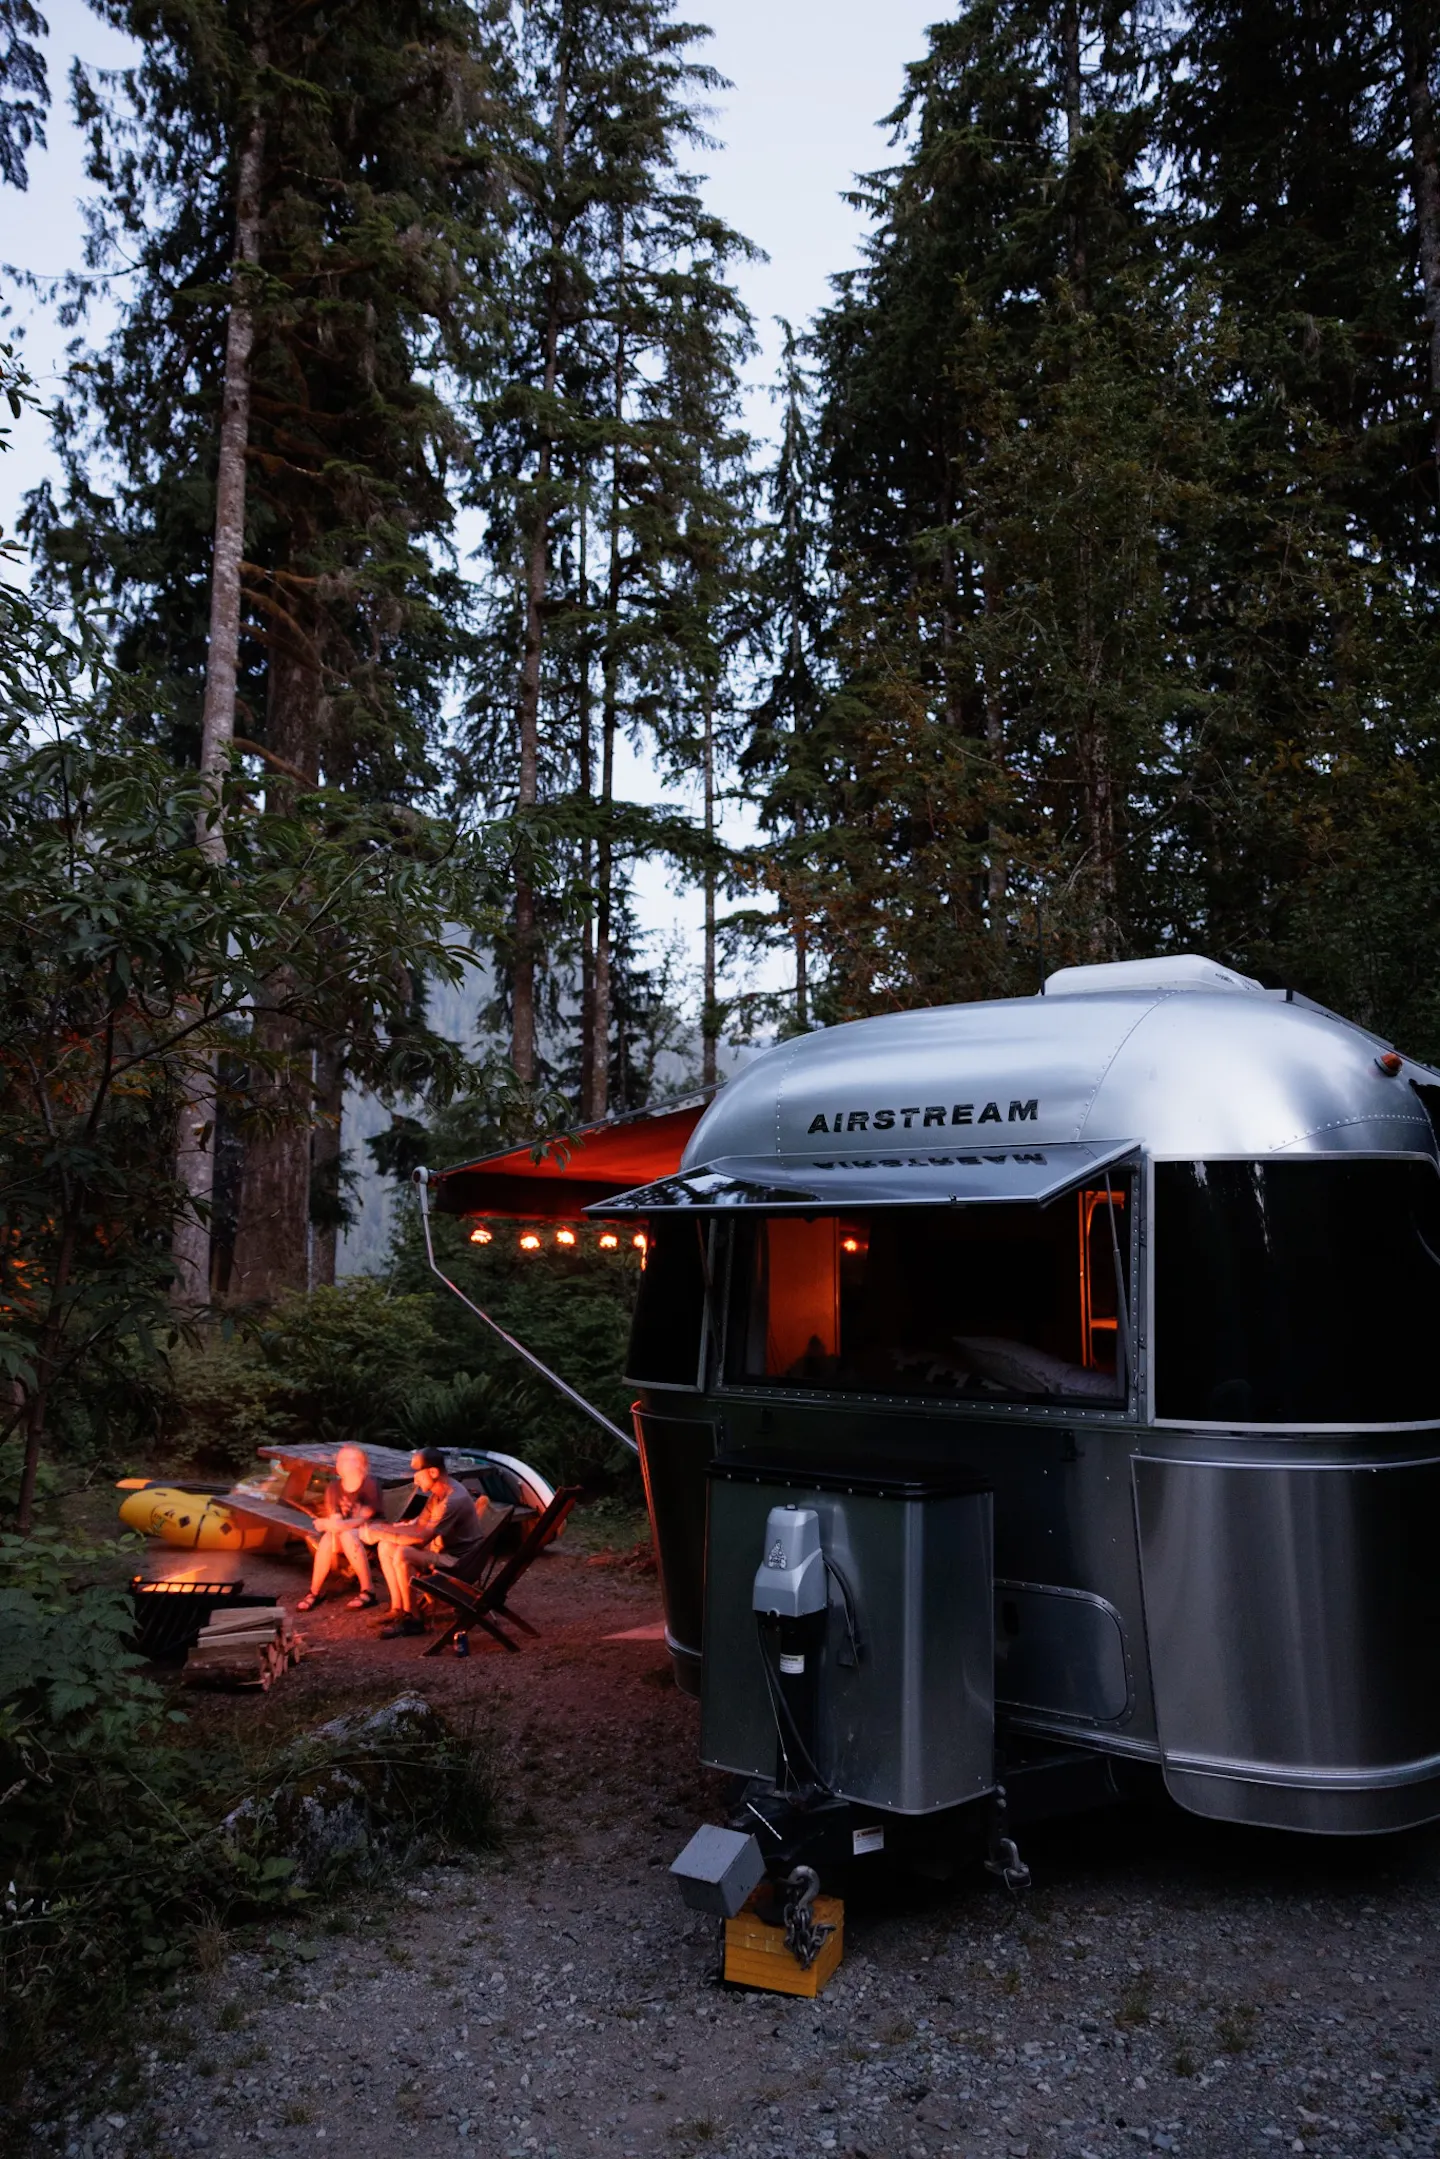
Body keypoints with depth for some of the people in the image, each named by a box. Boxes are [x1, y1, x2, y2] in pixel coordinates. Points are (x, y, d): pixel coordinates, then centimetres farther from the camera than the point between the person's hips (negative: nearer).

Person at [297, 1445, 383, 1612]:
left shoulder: (369, 1484, -14)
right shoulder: (333, 1486, -1)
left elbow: (365, 1518, -21)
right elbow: (334, 1518, -7)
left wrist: (342, 1525, -35)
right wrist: (332, 1525, -32)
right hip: (342, 1532, 4)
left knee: (347, 1535, -36)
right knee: (328, 1537, -30)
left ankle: (367, 1591, -29)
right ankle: (315, 1592, -17)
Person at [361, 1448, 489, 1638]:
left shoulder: (454, 1500, -26)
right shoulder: (438, 1493, 5)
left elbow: (422, 1537, -29)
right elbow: (418, 1525, 9)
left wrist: (382, 1534, -21)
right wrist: (383, 1528, -6)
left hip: (458, 1560, -10)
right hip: (444, 1549, 10)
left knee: (402, 1555, -28)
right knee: (385, 1547, 3)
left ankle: (411, 1619, -16)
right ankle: (397, 1609, 5)